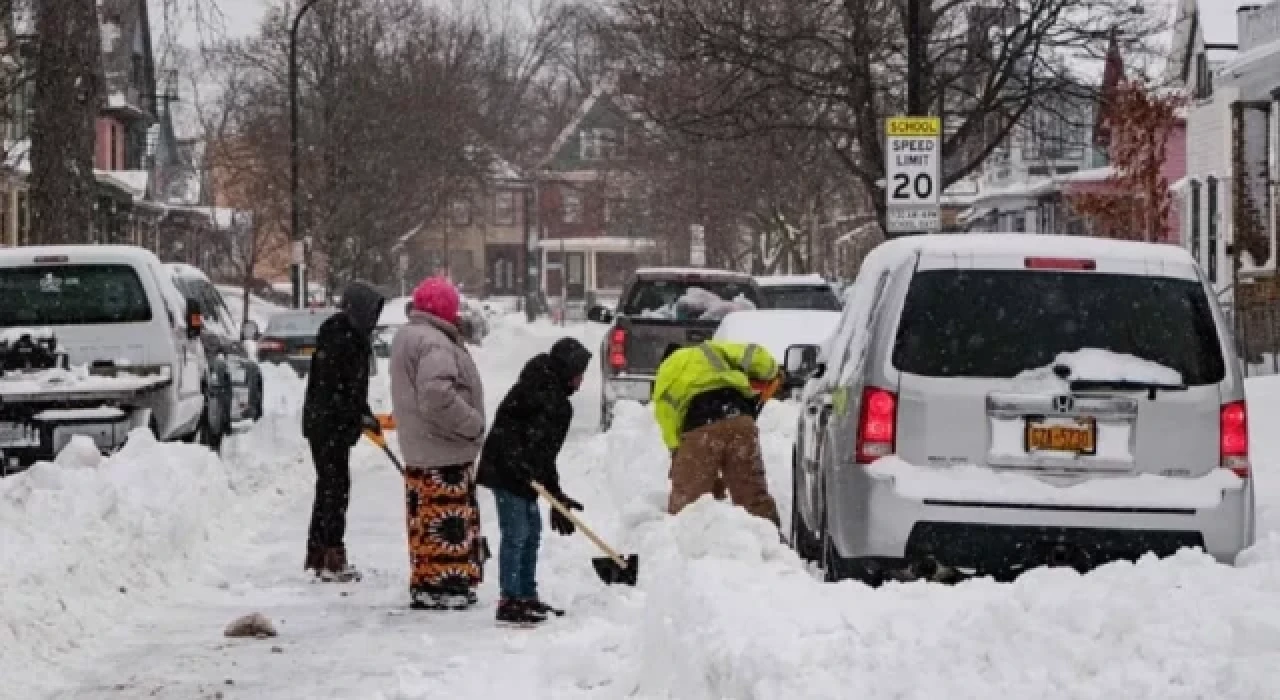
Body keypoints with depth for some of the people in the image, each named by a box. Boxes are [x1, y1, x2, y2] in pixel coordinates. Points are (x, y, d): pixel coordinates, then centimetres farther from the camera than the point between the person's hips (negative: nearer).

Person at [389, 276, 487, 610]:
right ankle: (443, 589, -8)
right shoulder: (434, 343, -19)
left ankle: (426, 586, 19)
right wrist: (473, 423, -19)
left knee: (427, 520, 14)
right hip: (443, 453, -11)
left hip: (419, 451, 11)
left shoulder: (406, 337, 16)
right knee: (446, 521, -8)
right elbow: (437, 395, -30)